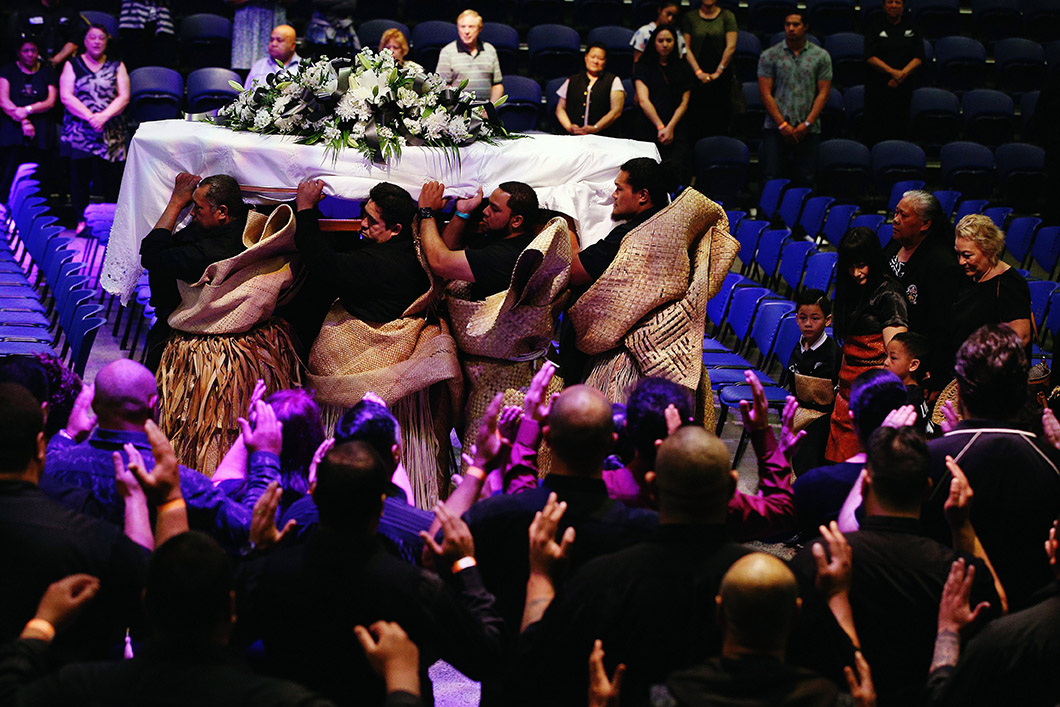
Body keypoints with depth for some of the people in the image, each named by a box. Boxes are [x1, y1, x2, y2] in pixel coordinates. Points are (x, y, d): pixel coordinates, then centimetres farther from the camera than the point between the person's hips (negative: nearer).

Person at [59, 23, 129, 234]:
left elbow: (124, 97, 3)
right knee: (80, 174, -4)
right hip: (80, 130, 0)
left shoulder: (116, 66, 12)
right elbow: (66, 96, -2)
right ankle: (82, 220, 3)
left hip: (112, 132, 0)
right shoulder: (73, 65, 10)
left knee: (113, 175, -6)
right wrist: (89, 117, -14)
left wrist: (103, 116, -13)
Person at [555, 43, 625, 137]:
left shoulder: (613, 81, 13)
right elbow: (560, 109, 18)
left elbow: (616, 111, 1)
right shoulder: (572, 81, 21)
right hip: (572, 136, 2)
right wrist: (569, 127, -3)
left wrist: (595, 128, -13)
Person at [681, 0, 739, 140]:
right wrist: (698, 72, -8)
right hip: (696, 77, 0)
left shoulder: (727, 16, 4)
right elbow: (686, 48, 2)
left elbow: (731, 47, -2)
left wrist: (718, 72, -7)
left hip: (721, 77, 0)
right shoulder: (689, 17, 6)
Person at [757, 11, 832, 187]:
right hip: (776, 128, -1)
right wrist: (782, 125, -8)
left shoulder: (820, 56, 8)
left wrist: (807, 124, -7)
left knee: (805, 180, -4)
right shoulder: (769, 56, 5)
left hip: (809, 130, 1)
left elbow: (823, 93, 5)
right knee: (771, 178, -7)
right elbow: (765, 93, 1)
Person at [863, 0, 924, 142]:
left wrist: (903, 74, -12)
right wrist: (892, 71, -16)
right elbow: (870, 57, -5)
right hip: (878, 85, -1)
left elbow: (918, 58, 5)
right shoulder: (875, 25, 3)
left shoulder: (911, 27, 10)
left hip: (904, 86, 1)